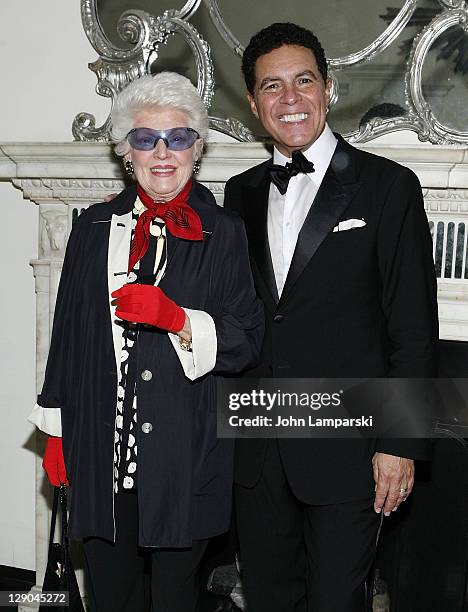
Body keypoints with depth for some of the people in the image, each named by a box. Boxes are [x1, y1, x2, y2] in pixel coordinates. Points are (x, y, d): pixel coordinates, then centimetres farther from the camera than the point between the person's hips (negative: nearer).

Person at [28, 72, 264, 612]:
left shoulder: (224, 233, -1)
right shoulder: (95, 227, 7)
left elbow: (247, 343, -4)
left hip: (183, 457, -2)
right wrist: (57, 431, 10)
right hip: (100, 448, 3)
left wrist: (178, 319, -21)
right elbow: (67, 331, 10)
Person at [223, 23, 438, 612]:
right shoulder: (240, 194, 9)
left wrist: (400, 445, -11)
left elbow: (414, 330, -7)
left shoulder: (389, 187, -5)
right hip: (256, 450, 5)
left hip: (345, 451, -4)